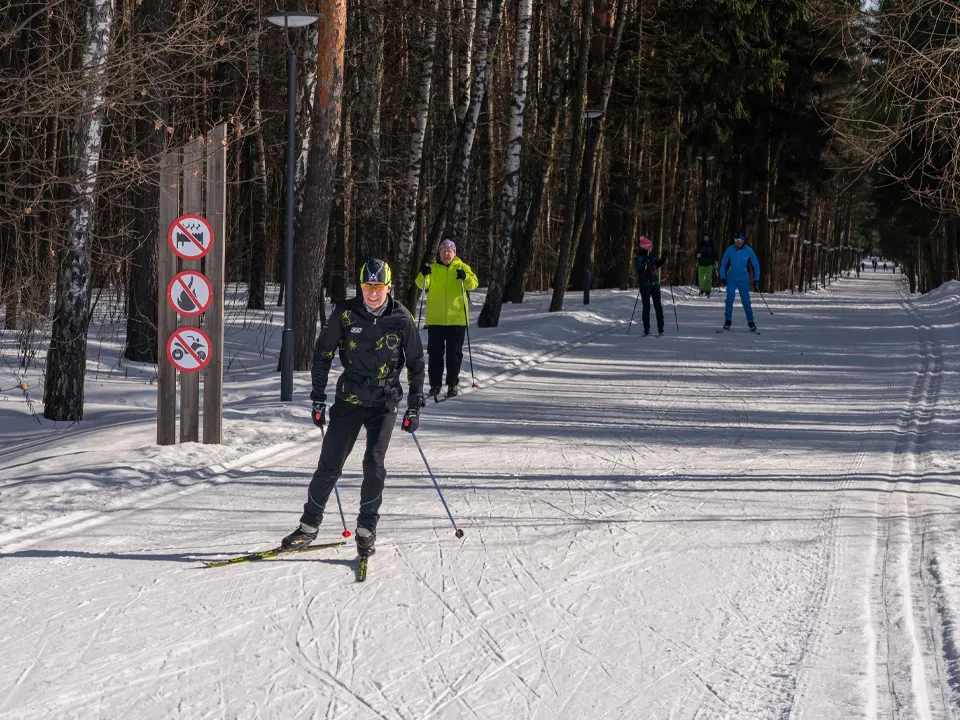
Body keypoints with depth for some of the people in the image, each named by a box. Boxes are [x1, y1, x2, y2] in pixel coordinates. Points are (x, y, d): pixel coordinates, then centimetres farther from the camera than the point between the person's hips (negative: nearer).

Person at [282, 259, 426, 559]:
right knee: (330, 463, -2)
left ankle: (366, 529, 0)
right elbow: (322, 354, 4)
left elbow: (416, 363, 7)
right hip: (349, 398, 0)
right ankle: (309, 525, 11)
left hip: (385, 402, 0)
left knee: (374, 463, -13)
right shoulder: (345, 313, -5)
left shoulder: (402, 319, -4)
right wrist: (318, 399, 1)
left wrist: (415, 406, 3)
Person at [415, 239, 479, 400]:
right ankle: (435, 384, 10)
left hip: (456, 319, -1)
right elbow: (422, 284, -4)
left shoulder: (462, 267, 6)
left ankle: (452, 384, 11)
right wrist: (423, 275, -25)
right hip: (435, 319, 1)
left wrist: (465, 277, -28)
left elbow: (474, 283, -7)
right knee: (435, 352, 3)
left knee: (454, 353, 3)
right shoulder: (433, 268, 8)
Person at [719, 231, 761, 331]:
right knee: (730, 298, -9)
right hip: (731, 279, 1)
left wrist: (756, 278, 2)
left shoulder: (749, 251, -6)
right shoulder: (730, 250, -4)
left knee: (746, 300, -3)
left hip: (744, 279, -1)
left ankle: (750, 321, 8)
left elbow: (756, 265, 4)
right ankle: (728, 321, 0)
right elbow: (723, 263, 4)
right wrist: (722, 277, -3)